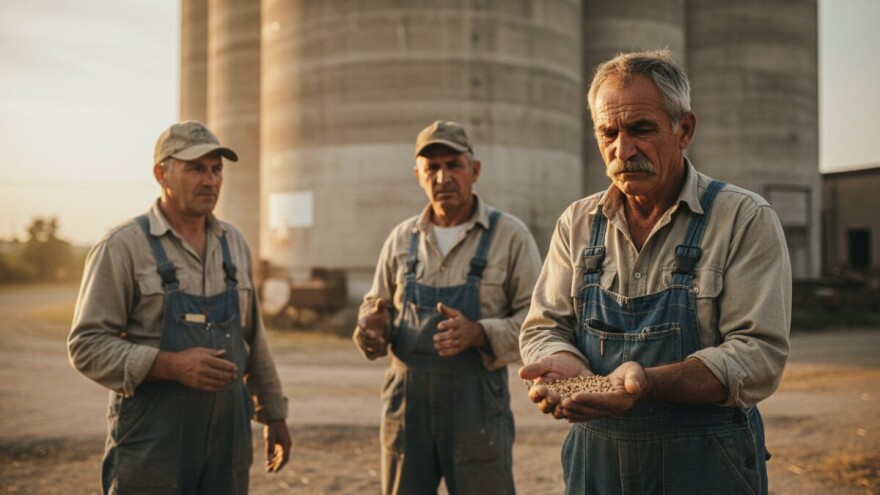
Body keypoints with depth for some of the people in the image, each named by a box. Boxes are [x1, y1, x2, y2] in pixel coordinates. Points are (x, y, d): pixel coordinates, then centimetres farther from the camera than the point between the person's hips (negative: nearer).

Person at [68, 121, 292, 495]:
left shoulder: (233, 243, 10)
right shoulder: (123, 247, -8)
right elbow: (87, 345, -11)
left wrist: (273, 414, 18)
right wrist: (171, 365, -22)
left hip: (229, 437, 5)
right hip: (152, 445, -5)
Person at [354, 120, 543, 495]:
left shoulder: (510, 235, -3)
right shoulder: (401, 238, 9)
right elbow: (376, 306, 16)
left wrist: (479, 333, -22)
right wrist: (372, 327, -7)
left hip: (477, 402, -3)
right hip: (407, 398, 3)